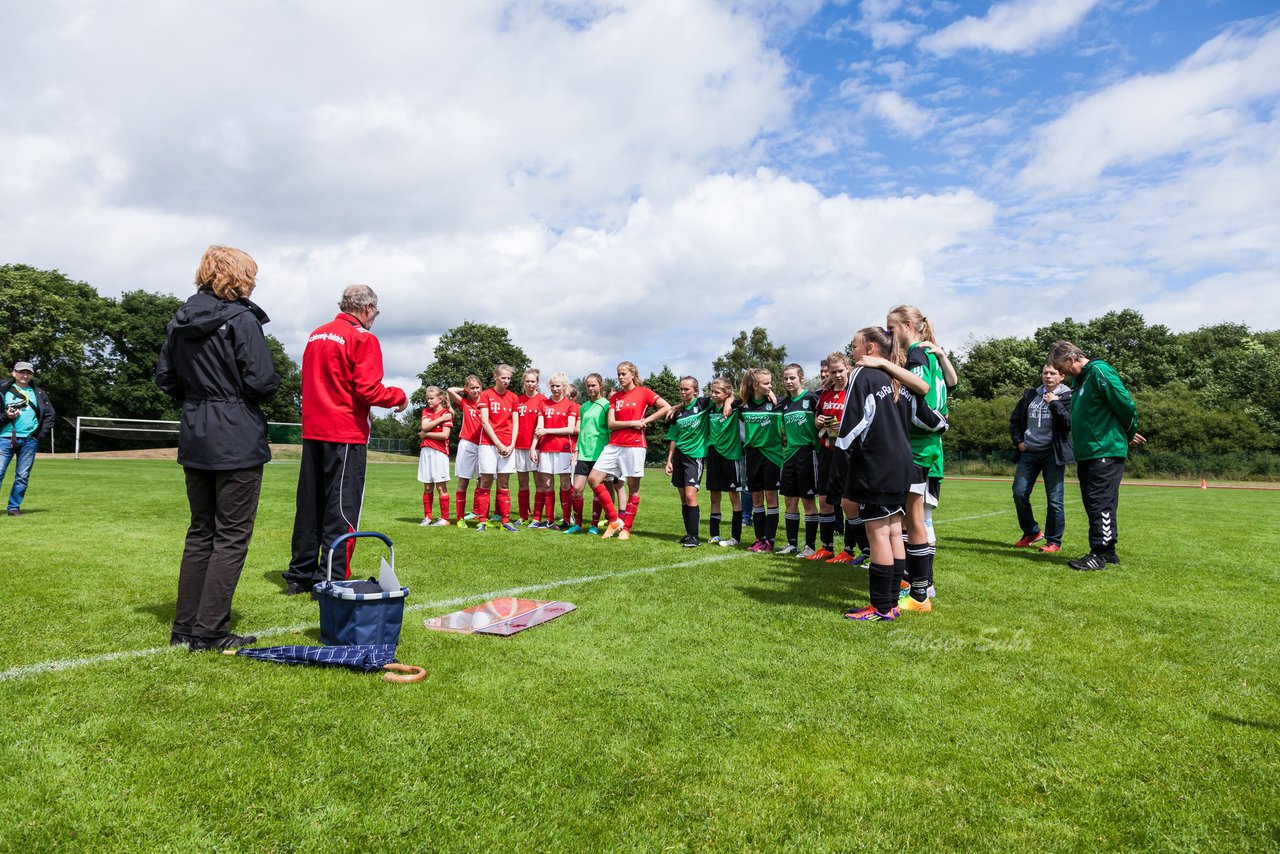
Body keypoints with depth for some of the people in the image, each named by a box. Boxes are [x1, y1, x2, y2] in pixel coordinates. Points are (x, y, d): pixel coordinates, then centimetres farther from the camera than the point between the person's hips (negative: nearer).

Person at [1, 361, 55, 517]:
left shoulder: (39, 393, 12)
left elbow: (49, 415, 11)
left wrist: (40, 435, 2)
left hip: (29, 440, 2)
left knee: (22, 476, 4)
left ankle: (14, 507, 13)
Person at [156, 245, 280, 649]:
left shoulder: (180, 321, 10)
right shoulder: (242, 320, -13)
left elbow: (165, 378, 13)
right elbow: (263, 382, -18)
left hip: (194, 440, 8)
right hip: (238, 442, -7)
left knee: (200, 531, 17)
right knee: (232, 536, 1)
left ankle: (185, 626, 22)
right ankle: (209, 631, 4)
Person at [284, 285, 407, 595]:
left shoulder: (316, 335, 14)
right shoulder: (363, 338, -9)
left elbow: (313, 384, 19)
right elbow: (369, 391, -16)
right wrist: (400, 396, 0)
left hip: (312, 432, 7)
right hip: (346, 434, -7)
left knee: (309, 505, 14)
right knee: (341, 509, -1)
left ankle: (300, 576, 23)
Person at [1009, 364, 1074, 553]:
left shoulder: (1067, 397, 1)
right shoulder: (1030, 395, 14)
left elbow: (1069, 422, -15)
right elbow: (1014, 420, 21)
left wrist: (1054, 403, -13)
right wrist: (1018, 441, 9)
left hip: (1053, 454, -4)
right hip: (1028, 453, 4)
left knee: (1054, 499, -2)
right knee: (1019, 493, 0)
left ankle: (1054, 541, 9)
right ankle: (1031, 532, 19)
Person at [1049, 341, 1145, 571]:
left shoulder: (1099, 372, -12)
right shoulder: (1079, 380, 18)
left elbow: (1126, 405, -15)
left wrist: (1130, 434, 0)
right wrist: (1127, 435, 20)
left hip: (1106, 452, -10)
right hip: (1086, 454, 10)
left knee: (1101, 503, -8)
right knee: (1094, 504, 13)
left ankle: (1100, 554, -4)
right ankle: (1107, 552, 21)